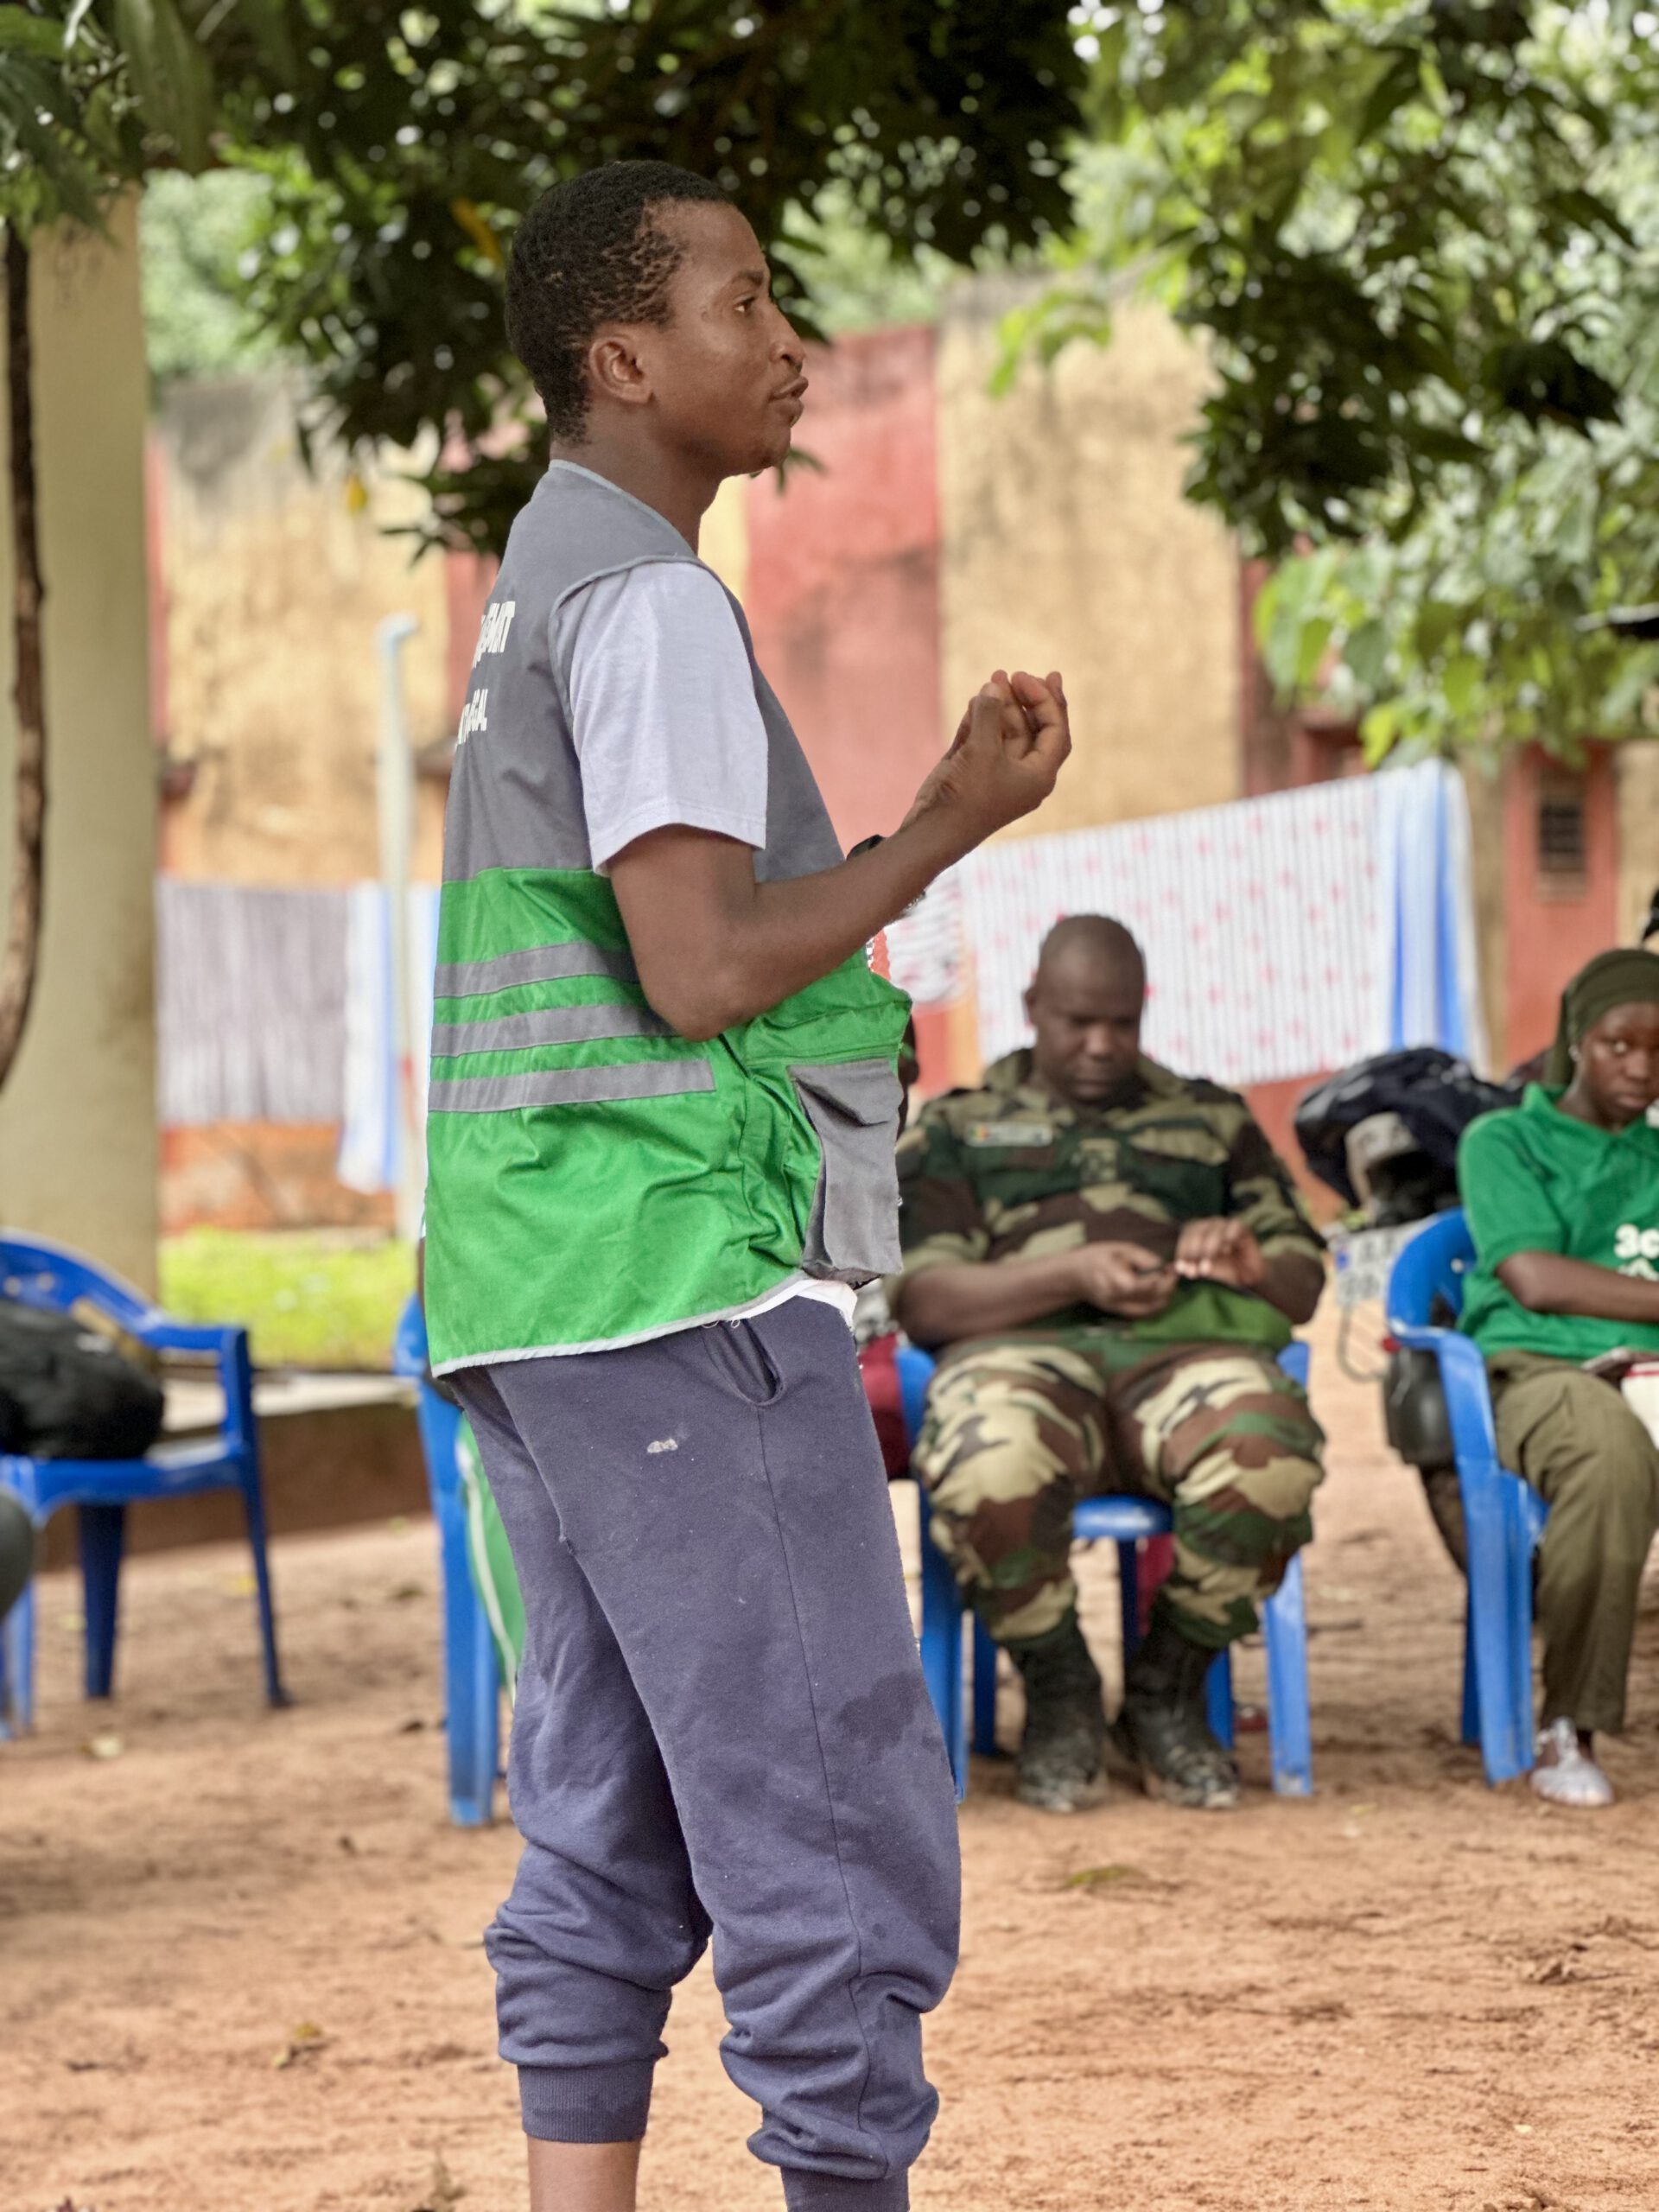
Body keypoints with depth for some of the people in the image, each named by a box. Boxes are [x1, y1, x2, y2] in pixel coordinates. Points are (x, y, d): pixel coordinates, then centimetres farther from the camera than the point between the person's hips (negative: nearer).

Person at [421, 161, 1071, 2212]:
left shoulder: (536, 588, 20)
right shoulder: (648, 600, -11)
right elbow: (703, 971, -19)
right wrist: (954, 823, -10)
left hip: (532, 1299, 10)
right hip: (682, 1276, -10)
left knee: (608, 1835, 10)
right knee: (835, 1818, -8)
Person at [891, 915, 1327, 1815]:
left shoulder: (1212, 1119, 30)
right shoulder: (959, 1127, 22)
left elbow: (1304, 1287, 25)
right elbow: (920, 1299, 7)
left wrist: (1253, 1263, -2)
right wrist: (1073, 1275, -9)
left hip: (1187, 1348, 2)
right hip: (1021, 1349, -1)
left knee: (1270, 1461, -37)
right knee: (991, 1475, -41)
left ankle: (1165, 1689, -9)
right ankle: (1058, 1691, -9)